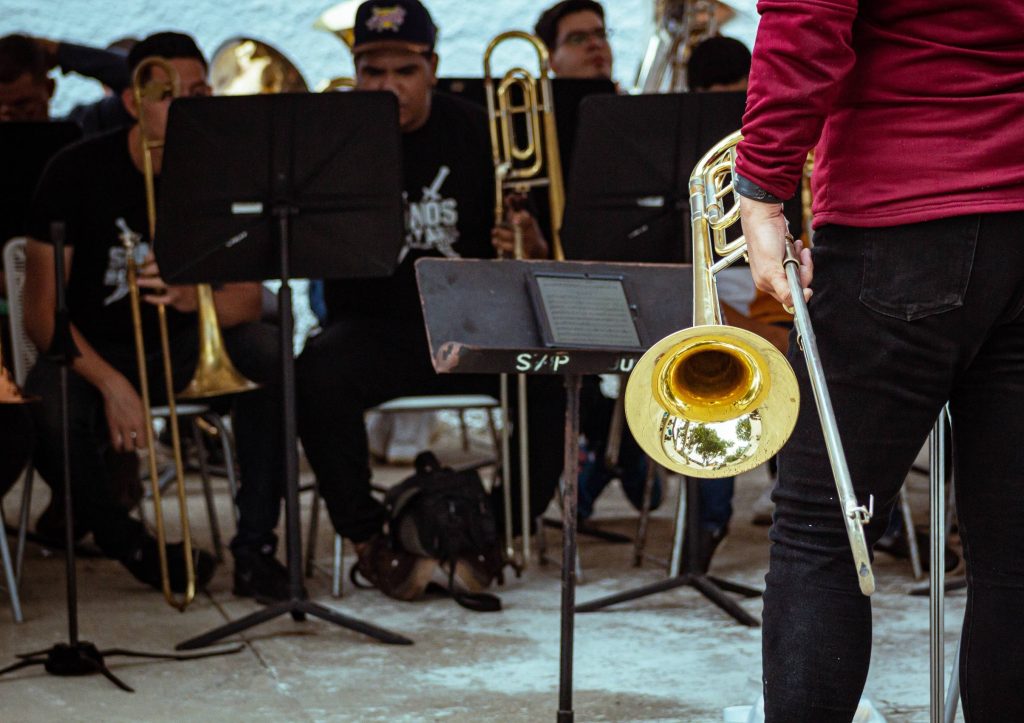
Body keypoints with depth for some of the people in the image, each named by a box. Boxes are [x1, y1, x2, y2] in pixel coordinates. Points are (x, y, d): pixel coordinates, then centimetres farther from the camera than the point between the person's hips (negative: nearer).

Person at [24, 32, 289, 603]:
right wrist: (111, 384, -26)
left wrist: (194, 298, -34)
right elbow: (42, 310, -12)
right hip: (93, 352, -2)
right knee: (49, 419, -35)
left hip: (182, 346, 2)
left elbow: (248, 300, -9)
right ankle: (131, 544, -5)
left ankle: (255, 549, -19)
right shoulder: (79, 171, -11)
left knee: (267, 354, -28)